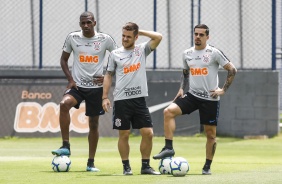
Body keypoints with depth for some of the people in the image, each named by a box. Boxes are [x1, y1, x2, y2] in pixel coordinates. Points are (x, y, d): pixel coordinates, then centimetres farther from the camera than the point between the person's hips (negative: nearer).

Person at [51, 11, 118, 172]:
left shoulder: (105, 39, -4)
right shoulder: (72, 38, 0)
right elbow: (64, 59, 11)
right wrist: (70, 79, -2)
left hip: (96, 87, 0)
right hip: (77, 85, 0)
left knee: (94, 124, 6)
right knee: (64, 104, -30)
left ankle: (91, 163, 17)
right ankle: (66, 146, -23)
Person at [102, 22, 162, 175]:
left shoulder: (142, 50, 6)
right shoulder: (115, 54, 5)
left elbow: (158, 37, -6)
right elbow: (108, 75, 9)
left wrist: (140, 31, -1)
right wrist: (105, 97, 2)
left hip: (139, 99, 1)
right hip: (121, 100, -1)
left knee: (148, 133, -3)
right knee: (124, 134, 1)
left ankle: (145, 166, 8)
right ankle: (126, 167, 11)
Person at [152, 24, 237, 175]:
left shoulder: (214, 53, -7)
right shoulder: (187, 54, 8)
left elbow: (232, 70, -4)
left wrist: (223, 90, -9)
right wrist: (182, 88, 8)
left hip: (210, 98, -4)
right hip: (192, 95, 4)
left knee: (210, 133, 2)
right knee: (169, 111, -19)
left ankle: (207, 166, 15)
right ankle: (168, 148, -19)